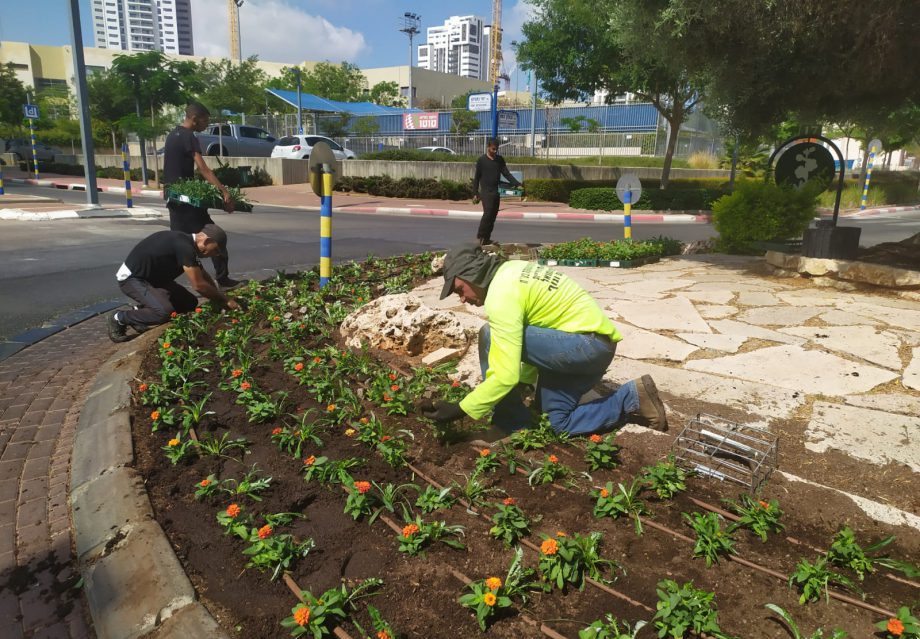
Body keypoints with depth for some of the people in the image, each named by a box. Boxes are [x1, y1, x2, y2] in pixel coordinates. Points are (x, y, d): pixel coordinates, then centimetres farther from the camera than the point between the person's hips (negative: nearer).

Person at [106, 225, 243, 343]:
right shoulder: (185, 247, -27)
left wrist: (221, 298, 8)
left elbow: (203, 276, 14)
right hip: (131, 277, -10)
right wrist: (226, 301, -14)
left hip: (151, 277, 10)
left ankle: (141, 310, 13)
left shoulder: (186, 243, 3)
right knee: (165, 311, -30)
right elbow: (199, 285, -25)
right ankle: (119, 318, -7)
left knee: (189, 303, 4)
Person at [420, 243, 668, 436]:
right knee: (559, 422, 14)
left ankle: (512, 426, -5)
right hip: (595, 343, 10)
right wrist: (525, 380, 26)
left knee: (490, 336, -18)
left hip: (589, 342, -10)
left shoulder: (501, 295, -19)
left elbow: (506, 375, -25)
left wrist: (460, 409, -18)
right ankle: (633, 399, 16)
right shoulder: (512, 272, 11)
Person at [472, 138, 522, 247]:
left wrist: (517, 184, -8)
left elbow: (507, 174, 5)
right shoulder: (481, 160, -3)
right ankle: (481, 236, -8)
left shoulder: (500, 160, 10)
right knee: (487, 213, -17)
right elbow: (476, 178, 0)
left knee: (493, 215, 5)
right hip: (486, 192, -5)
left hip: (496, 192, 5)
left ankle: (486, 239, 11)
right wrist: (475, 194, -5)